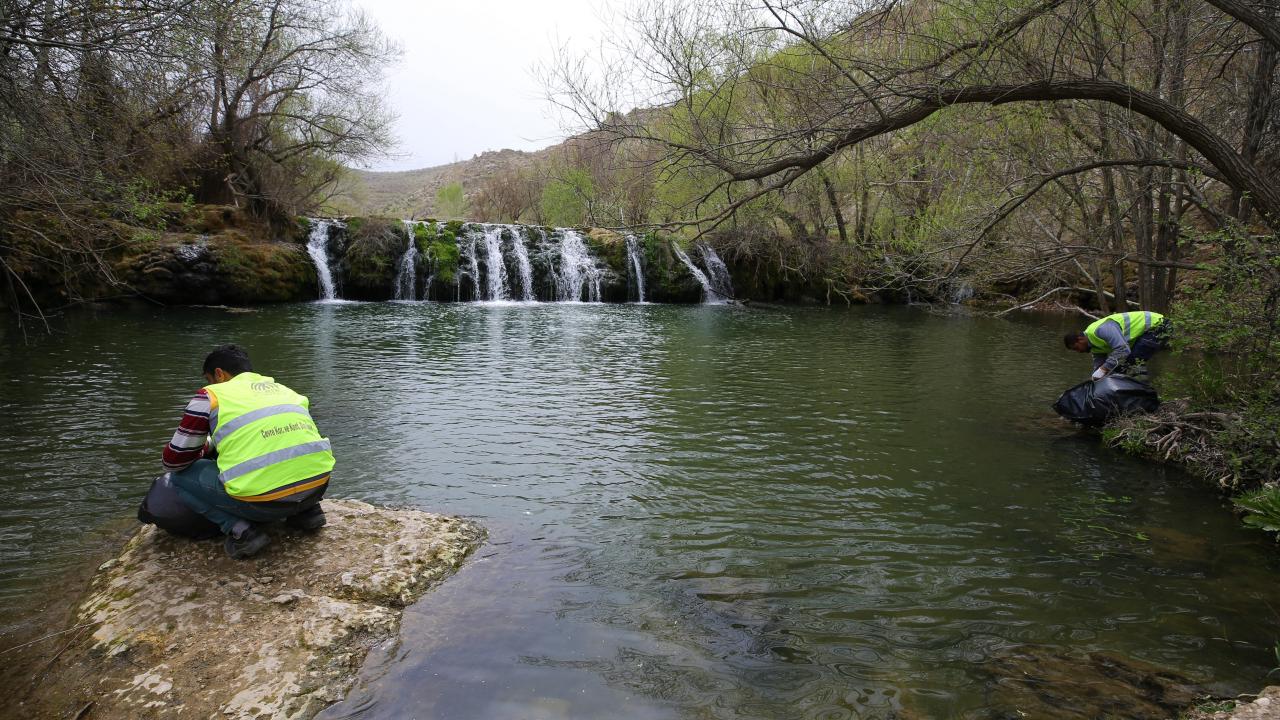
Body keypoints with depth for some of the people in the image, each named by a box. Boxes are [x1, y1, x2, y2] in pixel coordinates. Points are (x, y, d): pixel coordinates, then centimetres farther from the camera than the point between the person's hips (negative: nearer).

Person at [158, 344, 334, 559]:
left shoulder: (211, 394, 12)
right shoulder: (281, 388, 26)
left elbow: (174, 460, 14)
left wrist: (203, 451, 38)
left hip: (263, 499, -5)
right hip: (318, 484, 5)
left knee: (180, 476, 19)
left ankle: (238, 529, 2)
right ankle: (307, 511, 19)